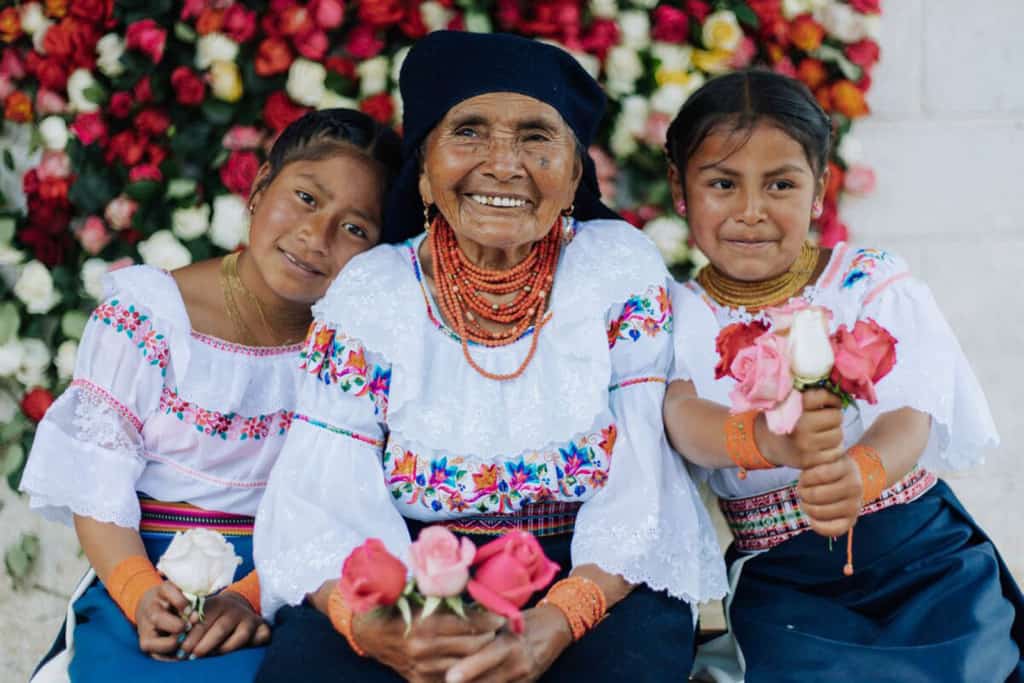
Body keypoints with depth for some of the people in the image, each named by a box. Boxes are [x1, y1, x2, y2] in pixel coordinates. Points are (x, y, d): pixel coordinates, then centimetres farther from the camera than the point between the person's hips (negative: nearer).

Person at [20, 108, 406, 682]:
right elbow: (95, 485, -3)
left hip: (285, 587, 0)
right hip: (147, 569, 0)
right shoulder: (146, 315, -3)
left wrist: (250, 595, -17)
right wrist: (142, 594, -19)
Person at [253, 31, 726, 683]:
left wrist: (557, 623, -26)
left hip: (592, 577, 0)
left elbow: (645, 485, -8)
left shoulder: (621, 268, -2)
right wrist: (374, 628, -29)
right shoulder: (369, 292, 0)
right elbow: (321, 506, -7)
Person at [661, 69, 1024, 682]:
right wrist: (773, 441, -43)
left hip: (924, 547, 1)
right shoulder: (679, 316, 0)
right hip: (781, 579, 0)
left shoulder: (878, 285, 0)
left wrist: (860, 474, -38)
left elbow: (910, 417, -13)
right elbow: (684, 416, -19)